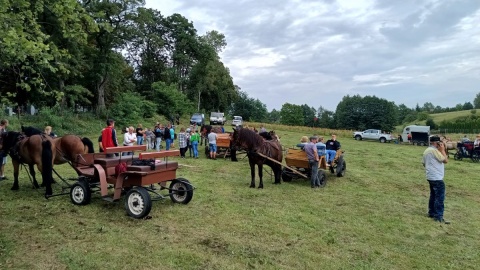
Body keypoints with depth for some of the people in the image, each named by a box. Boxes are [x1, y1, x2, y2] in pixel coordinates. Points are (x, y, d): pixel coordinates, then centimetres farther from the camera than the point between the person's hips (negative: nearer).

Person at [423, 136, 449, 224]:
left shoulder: (426, 151, 14)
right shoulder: (434, 150, -16)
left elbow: (424, 164, 20)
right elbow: (445, 160, -14)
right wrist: (442, 150, -7)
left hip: (430, 177, 10)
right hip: (437, 177, -10)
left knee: (433, 195, 17)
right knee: (440, 197, -8)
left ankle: (431, 213, 23)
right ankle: (438, 217, -8)